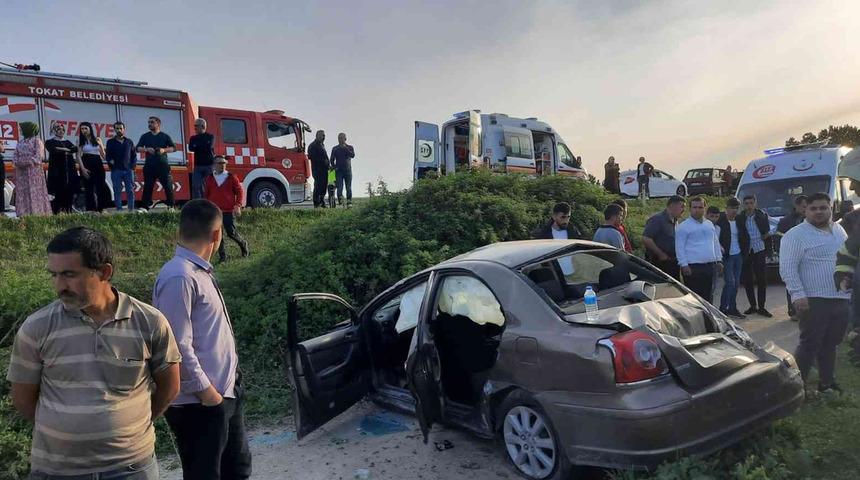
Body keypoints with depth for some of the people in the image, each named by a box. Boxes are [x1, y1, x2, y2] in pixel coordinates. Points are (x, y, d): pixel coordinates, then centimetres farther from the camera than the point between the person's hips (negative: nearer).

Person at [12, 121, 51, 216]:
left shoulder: (37, 141, 0)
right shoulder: (20, 142, 20)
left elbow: (38, 157, -10)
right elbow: (15, 156, 16)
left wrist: (27, 162, -16)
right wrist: (16, 162, -5)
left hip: (34, 171, -6)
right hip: (21, 172, 7)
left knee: (34, 193, -8)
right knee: (22, 193, 2)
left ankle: (36, 213, -8)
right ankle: (24, 214, 3)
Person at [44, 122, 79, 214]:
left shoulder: (68, 142, 22)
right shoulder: (49, 142, 9)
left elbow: (76, 149, 3)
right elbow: (52, 149, -13)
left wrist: (62, 149, -6)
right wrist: (67, 150, -6)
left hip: (69, 171, 4)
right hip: (56, 171, -4)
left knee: (69, 192, 0)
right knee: (57, 193, -10)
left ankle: (67, 211, 7)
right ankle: (56, 212, -9)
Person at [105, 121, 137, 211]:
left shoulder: (129, 142, 14)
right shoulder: (111, 142, 9)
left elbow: (134, 155, 16)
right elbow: (107, 156, 8)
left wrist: (133, 165, 4)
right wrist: (110, 162, -9)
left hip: (128, 170, 1)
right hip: (116, 170, -1)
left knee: (130, 191, -3)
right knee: (117, 191, -1)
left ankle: (131, 209, 1)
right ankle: (119, 210, 2)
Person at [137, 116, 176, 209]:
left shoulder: (165, 136, 8)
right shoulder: (145, 136, 13)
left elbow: (174, 148, 3)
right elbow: (138, 148, 8)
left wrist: (164, 150, -14)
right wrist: (147, 149, -12)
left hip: (163, 165, -1)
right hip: (149, 166, 2)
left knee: (168, 186, -4)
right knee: (148, 187, 1)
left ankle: (171, 205, 3)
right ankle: (145, 206, 5)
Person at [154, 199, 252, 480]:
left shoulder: (199, 271, 8)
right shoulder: (179, 278, -22)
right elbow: (178, 346, -24)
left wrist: (224, 384, 17)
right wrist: (205, 390, -17)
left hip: (225, 392, 9)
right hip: (199, 402, -9)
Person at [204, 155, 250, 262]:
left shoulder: (231, 177, 1)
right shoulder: (209, 179, 9)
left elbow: (240, 191, 1)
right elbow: (206, 195, 16)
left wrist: (238, 205, -9)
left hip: (229, 211, -3)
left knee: (231, 232, -4)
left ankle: (243, 244, 25)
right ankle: (222, 255, 9)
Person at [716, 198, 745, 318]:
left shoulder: (739, 220, 8)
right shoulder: (721, 221, -10)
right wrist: (722, 249, -17)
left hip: (738, 255, 6)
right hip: (727, 255, -6)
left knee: (736, 283, 8)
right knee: (730, 282, -10)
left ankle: (732, 308, 17)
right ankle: (723, 308, -1)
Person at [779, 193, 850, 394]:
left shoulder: (839, 230, 14)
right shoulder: (796, 235, -10)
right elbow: (787, 268, -16)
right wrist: (798, 294, -23)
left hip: (841, 300, 7)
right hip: (814, 301, -7)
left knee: (830, 344, 15)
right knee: (810, 345, -5)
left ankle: (827, 383, 26)